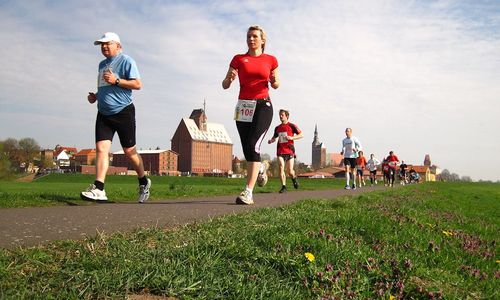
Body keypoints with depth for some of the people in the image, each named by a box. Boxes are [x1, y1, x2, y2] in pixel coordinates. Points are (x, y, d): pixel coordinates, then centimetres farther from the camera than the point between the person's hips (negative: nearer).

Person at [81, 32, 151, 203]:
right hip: (103, 113, 6)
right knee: (101, 149, -10)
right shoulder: (102, 64, 20)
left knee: (129, 151, 3)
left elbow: (137, 84, -11)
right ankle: (98, 189, -15)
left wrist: (116, 80, -20)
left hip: (123, 112, -6)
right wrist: (95, 96, 13)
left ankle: (144, 182, 24)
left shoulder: (126, 61, -3)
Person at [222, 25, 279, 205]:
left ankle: (248, 193, -22)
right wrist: (229, 79, -16)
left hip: (263, 105, -2)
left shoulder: (270, 60, 8)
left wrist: (275, 81, -4)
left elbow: (275, 85, 19)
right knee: (247, 150, 4)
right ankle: (261, 167, 41)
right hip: (243, 107, 2)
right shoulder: (238, 59, 8)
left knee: (253, 145, -21)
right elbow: (224, 86, 6)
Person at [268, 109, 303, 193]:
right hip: (280, 151, 3)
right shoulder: (277, 128, 15)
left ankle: (294, 178, 31)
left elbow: (301, 135, 0)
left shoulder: (291, 126, 3)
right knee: (281, 167, -13)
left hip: (289, 150, -3)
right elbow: (274, 137, 27)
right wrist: (271, 140, 3)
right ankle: (283, 186, -9)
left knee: (290, 171, -4)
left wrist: (292, 137, -15)